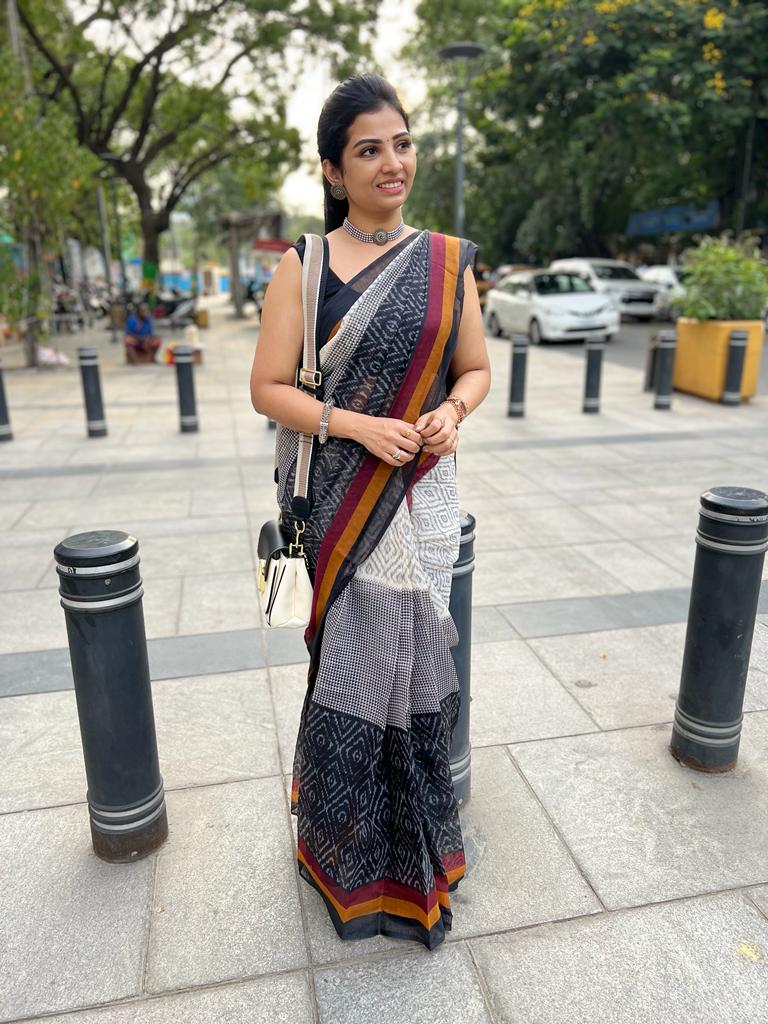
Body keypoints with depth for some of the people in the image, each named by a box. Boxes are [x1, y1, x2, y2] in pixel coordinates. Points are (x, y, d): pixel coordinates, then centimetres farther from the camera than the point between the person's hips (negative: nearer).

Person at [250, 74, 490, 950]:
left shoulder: (447, 261, 6)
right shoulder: (302, 267, -1)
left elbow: (475, 368, 11)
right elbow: (268, 388, -4)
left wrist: (450, 411, -10)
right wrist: (358, 425, -17)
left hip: (421, 494, 2)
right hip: (340, 498, -2)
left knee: (408, 654, 10)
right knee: (356, 660, 6)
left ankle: (408, 835, 37)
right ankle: (358, 849, 34)